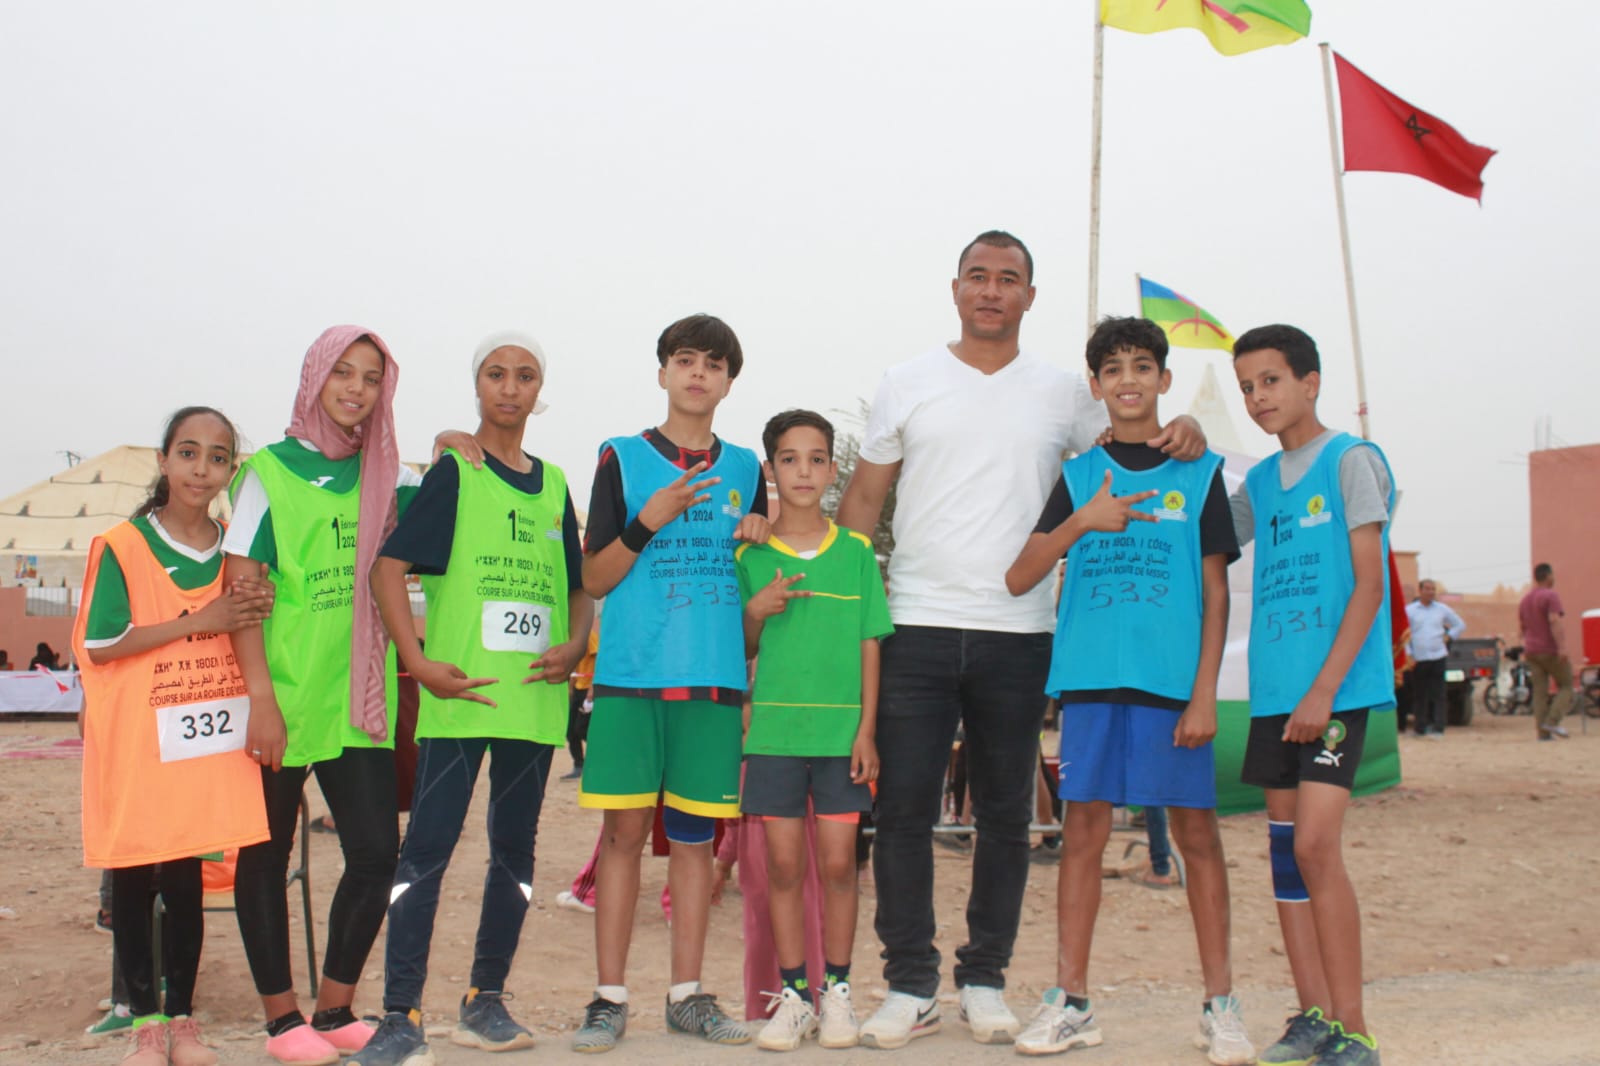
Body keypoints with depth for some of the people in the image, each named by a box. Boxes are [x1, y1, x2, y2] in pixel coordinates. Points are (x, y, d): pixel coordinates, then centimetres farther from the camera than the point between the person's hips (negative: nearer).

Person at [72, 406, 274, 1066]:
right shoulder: (122, 545, -6)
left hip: (203, 740, 3)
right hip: (132, 741, -3)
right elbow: (99, 644, -12)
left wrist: (260, 611, -7)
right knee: (131, 883, 4)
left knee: (186, 881, 7)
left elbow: (246, 635, 16)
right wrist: (200, 621, -17)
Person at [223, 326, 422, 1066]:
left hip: (358, 695, 4)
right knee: (266, 854, 6)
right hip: (283, 693, -4)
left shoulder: (384, 476, 11)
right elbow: (240, 591, -7)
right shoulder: (270, 472, -2)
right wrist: (261, 697, -15)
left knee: (376, 851, -1)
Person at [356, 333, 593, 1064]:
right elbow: (388, 568, -6)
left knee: (515, 848, 10)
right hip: (461, 694, -5)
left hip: (534, 695, 5)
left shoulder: (553, 484, 15)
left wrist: (574, 644, 1)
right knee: (428, 846, -8)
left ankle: (485, 1002, 21)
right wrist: (419, 663, -14)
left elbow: (578, 586, 21)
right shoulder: (453, 473, 1)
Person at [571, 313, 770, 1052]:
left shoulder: (744, 467, 13)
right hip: (631, 677, -3)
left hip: (715, 679, 3)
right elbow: (594, 579, 0)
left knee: (695, 835, 7)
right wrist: (648, 520, -14)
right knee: (625, 830, -1)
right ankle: (610, 997, 7)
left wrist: (760, 537, 0)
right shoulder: (623, 458, 3)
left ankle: (687, 994, 15)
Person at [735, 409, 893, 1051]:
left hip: (841, 732, 0)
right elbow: (741, 652, 9)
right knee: (783, 863, 4)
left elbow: (870, 645, 3)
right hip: (774, 728, 1)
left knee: (837, 863, 2)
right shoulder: (751, 556, 4)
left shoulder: (856, 551, 4)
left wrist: (866, 731, -3)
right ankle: (792, 995, 15)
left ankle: (837, 993, 15)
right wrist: (756, 611, -12)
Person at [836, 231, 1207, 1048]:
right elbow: (863, 499, 8)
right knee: (903, 808, -1)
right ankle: (910, 986, 10)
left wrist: (1182, 436, -9)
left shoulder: (1064, 393, 9)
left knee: (1005, 814, 7)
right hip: (916, 626, -1)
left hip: (1018, 635, 1)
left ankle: (985, 979, 20)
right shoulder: (908, 385, 7)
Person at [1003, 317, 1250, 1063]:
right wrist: (1082, 522, -13)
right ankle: (1070, 1002, 11)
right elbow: (1019, 578, 2)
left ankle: (1220, 1006, 12)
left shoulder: (1198, 471, 7)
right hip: (1091, 675, 1)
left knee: (1197, 832, 2)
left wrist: (1205, 692, -4)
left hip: (1174, 679, -1)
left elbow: (1215, 591, 4)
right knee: (1083, 830, 3)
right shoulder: (1079, 476, 10)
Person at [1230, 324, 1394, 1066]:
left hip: (1337, 684, -7)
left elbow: (1369, 585, -9)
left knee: (1315, 844, -14)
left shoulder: (1352, 461, -3)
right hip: (1274, 689, 7)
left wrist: (1325, 688, -17)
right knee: (1284, 849, 6)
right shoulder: (1258, 483, 16)